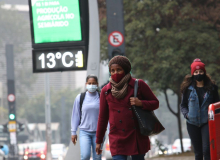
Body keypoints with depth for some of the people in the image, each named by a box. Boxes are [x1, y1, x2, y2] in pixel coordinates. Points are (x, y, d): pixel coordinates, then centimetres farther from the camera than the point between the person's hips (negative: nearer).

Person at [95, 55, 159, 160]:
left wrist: (140, 103, -12)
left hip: (138, 137, 0)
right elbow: (103, 117, 12)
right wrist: (98, 141, 14)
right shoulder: (106, 91, 6)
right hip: (118, 139, 0)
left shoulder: (138, 85, 2)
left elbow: (155, 103, 9)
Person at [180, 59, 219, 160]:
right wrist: (186, 114, -8)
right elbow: (183, 105, 12)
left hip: (207, 122, -2)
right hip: (193, 124, 2)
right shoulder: (188, 89, 5)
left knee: (207, 150, -14)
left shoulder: (211, 87, 5)